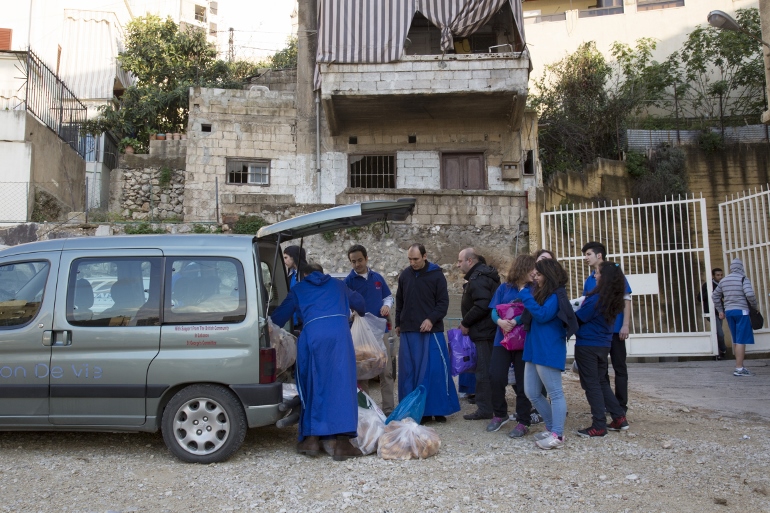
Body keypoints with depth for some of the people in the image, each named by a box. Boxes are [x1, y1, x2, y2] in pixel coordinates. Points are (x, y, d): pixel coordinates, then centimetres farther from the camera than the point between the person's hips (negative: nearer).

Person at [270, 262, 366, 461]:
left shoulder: (298, 290, 24)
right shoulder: (337, 285, 29)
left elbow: (278, 317, 26)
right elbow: (359, 302, 42)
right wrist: (361, 312, 64)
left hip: (312, 336, 0)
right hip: (339, 334, 0)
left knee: (313, 384, 13)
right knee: (341, 384, 0)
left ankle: (312, 438, 16)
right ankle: (342, 443, -4)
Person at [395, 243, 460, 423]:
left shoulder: (436, 275, -1)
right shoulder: (404, 275, 8)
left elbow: (443, 302, -2)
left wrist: (431, 319, -14)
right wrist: (398, 324, 17)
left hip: (431, 330, -3)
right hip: (408, 331, 3)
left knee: (435, 369, -3)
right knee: (410, 371, 4)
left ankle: (438, 409, 8)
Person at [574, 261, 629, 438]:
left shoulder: (596, 299, -20)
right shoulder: (613, 300, 4)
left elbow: (577, 319, -13)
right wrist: (580, 306, 9)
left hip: (587, 346, -8)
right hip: (603, 345, 8)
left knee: (591, 385, 0)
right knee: (602, 382, 19)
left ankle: (599, 426, 2)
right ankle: (619, 418, 18)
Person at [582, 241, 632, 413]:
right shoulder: (589, 281, 9)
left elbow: (626, 299, -6)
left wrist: (625, 325, -13)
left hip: (615, 328, -5)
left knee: (619, 367, 4)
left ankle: (621, 405, 12)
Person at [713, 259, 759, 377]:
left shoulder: (723, 280, 12)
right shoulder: (743, 279, -6)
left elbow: (715, 296, 17)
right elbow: (750, 294, -19)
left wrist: (720, 310, 22)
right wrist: (754, 306, -3)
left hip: (728, 312, 6)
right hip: (741, 311, -6)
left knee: (736, 340, 14)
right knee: (741, 340, -6)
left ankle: (739, 366, 19)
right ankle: (739, 369, -8)